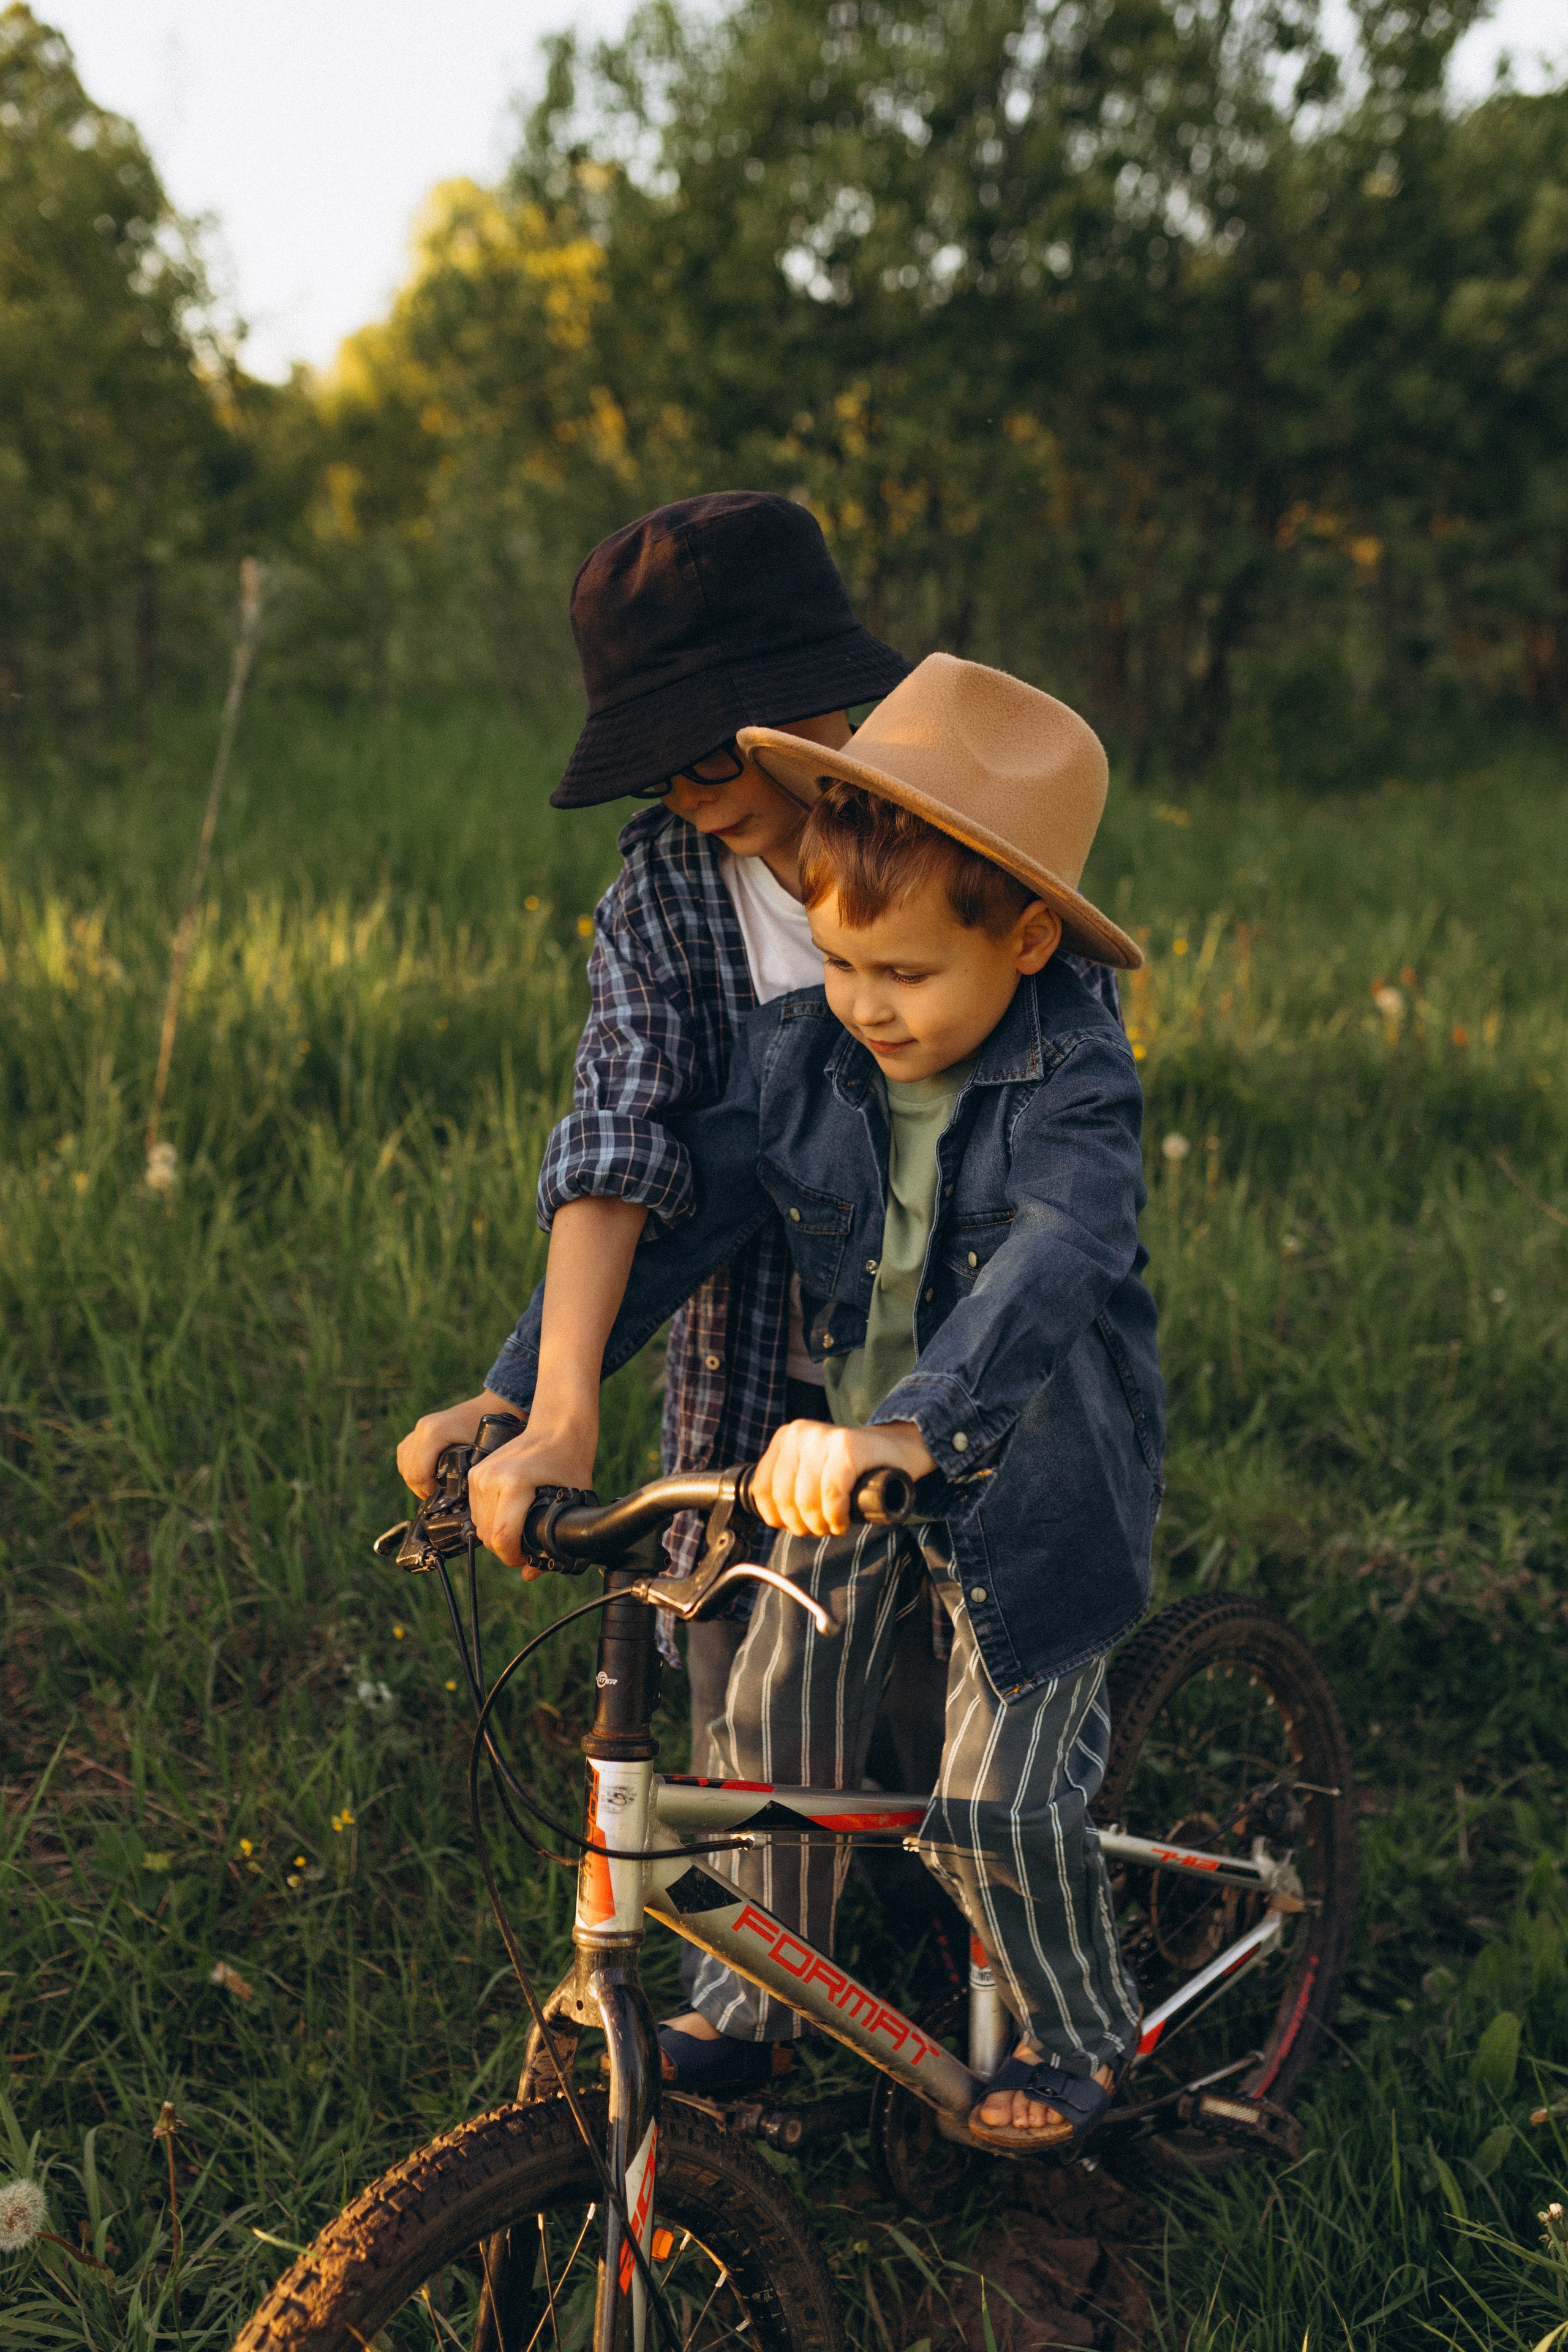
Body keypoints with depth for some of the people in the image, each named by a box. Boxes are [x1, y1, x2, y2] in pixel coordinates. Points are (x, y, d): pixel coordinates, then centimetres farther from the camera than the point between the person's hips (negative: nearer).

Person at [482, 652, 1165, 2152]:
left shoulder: (1076, 1083, -25)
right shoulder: (799, 1052, -10)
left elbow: (1049, 1267, -42)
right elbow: (671, 1221, -7)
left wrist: (904, 1432, -59)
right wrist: (508, 1398, -13)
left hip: (1030, 1479, -4)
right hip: (845, 1452, 5)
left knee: (994, 1806, -1)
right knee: (773, 1717, 7)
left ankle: (1077, 2031, 29)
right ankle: (760, 1985, 34)